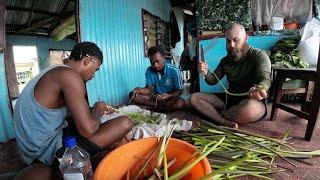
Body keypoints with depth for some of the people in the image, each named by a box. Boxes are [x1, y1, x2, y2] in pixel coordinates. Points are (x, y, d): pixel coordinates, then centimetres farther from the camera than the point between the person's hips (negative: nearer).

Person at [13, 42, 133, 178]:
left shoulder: (54, 72, 10)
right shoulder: (70, 75, -20)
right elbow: (87, 130, -25)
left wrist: (96, 110, 19)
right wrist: (98, 108, -6)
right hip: (48, 151, -10)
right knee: (125, 123, -18)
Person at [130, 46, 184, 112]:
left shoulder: (174, 71, -18)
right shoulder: (149, 71, -7)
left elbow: (179, 91, -12)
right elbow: (149, 89, -5)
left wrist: (168, 96, -31)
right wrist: (139, 90, -27)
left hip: (170, 98, -3)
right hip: (155, 97, 4)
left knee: (180, 103, -36)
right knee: (133, 94, -13)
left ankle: (153, 107, -20)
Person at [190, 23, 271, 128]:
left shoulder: (259, 56, -7)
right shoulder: (225, 60, 11)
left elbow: (264, 79, -22)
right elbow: (213, 80, 10)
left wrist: (259, 89, -47)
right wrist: (206, 73, -13)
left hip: (252, 102, -4)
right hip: (229, 100, 5)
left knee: (250, 107, -42)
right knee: (194, 97, -9)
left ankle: (218, 115, -12)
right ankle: (226, 122, -29)